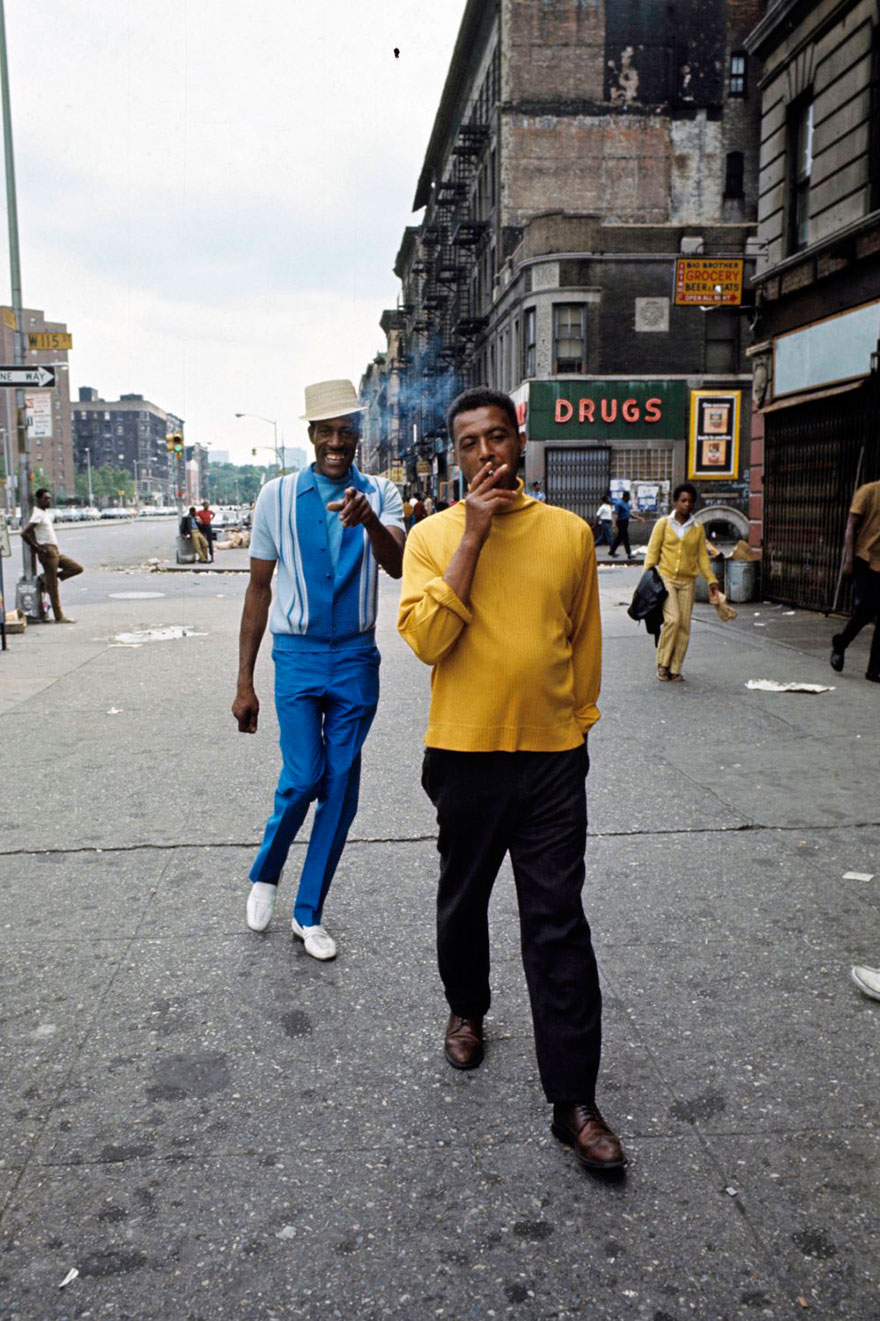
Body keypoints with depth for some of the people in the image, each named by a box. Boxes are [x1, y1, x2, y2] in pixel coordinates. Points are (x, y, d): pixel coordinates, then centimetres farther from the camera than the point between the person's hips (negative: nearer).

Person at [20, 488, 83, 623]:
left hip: (55, 551, 9)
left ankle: (45, 579, 10)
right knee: (53, 587, -5)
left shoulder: (45, 513, 15)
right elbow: (24, 533, -22)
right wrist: (38, 548, -15)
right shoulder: (38, 514, -13)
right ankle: (59, 617, -1)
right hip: (47, 551, -9)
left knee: (77, 568, 9)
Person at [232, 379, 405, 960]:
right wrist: (245, 681, 2)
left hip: (357, 658, 1)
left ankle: (309, 912, 22)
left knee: (342, 787, 6)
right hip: (298, 655, -1)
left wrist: (369, 520, -42)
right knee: (304, 778, -9)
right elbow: (259, 589, 2)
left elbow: (396, 566, -20)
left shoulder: (381, 494, -1)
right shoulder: (279, 495, -2)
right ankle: (266, 874, 22)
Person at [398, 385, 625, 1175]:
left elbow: (586, 637, 12)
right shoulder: (434, 536, -1)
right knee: (464, 900, 18)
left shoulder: (570, 532, 3)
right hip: (465, 754, 0)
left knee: (558, 926, 1)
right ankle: (466, 1010, 46)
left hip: (553, 755, 0)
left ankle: (574, 1101, 10)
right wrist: (473, 538, -16)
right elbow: (425, 638, -16)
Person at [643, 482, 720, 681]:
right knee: (672, 619, -18)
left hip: (687, 581, 3)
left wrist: (711, 580, 5)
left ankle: (675, 669, 11)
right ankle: (663, 663, -2)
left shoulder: (698, 528, 10)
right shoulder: (663, 524, 2)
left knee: (684, 625, 0)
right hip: (666, 578, -3)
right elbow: (652, 552, 2)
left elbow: (702, 556, 13)